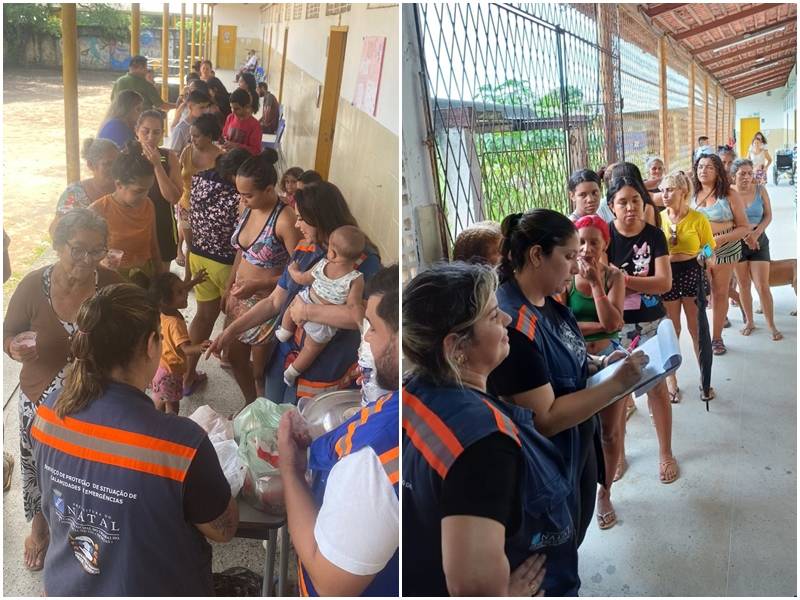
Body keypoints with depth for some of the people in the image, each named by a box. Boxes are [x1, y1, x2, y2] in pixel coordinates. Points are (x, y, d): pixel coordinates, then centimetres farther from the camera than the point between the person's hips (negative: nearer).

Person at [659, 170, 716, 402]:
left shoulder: (698, 219, -6)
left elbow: (709, 252, -1)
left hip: (693, 274, -1)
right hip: (667, 276, 1)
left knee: (697, 328, 7)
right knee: (671, 330, 11)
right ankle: (671, 379, 24)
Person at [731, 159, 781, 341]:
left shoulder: (760, 190, -4)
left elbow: (768, 216, 0)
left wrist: (756, 233, -16)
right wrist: (744, 234, -19)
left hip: (759, 241, 0)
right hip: (737, 242, 0)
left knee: (763, 285, -3)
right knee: (743, 284, 9)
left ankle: (772, 326, 5)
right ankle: (749, 321, 23)